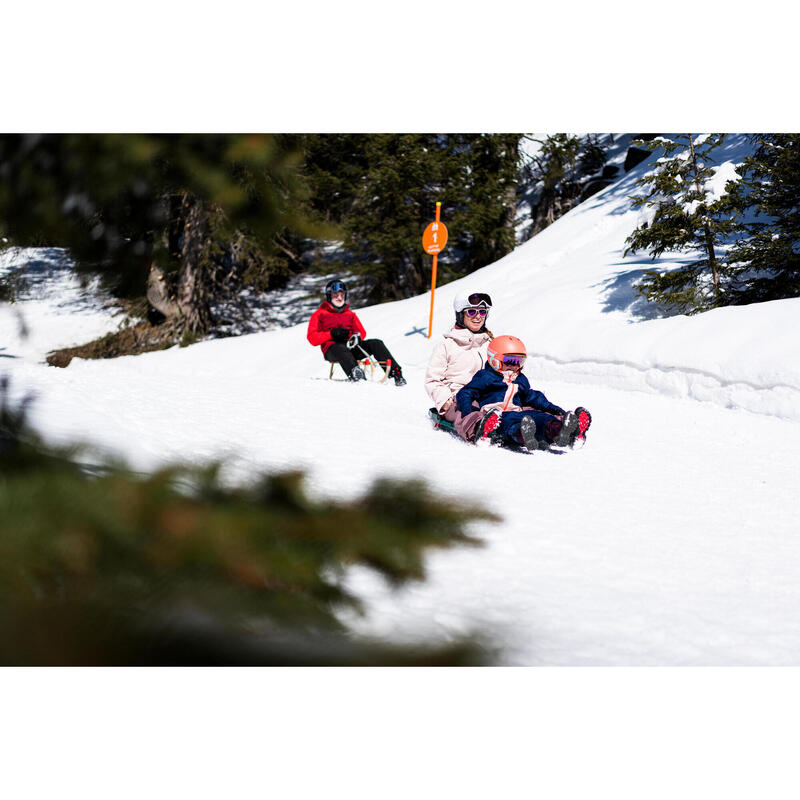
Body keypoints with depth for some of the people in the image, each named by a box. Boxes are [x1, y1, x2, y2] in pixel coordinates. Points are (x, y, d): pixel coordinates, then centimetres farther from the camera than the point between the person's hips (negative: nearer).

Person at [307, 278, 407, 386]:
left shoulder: (350, 314, 29)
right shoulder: (319, 315, 15)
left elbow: (362, 332, 19)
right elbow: (312, 338, 4)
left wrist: (357, 336, -7)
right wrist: (332, 334, -13)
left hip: (350, 346, 4)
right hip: (332, 348, -4)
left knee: (376, 343, -20)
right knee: (341, 349, -42)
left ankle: (395, 372, -35)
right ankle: (354, 373, -71)